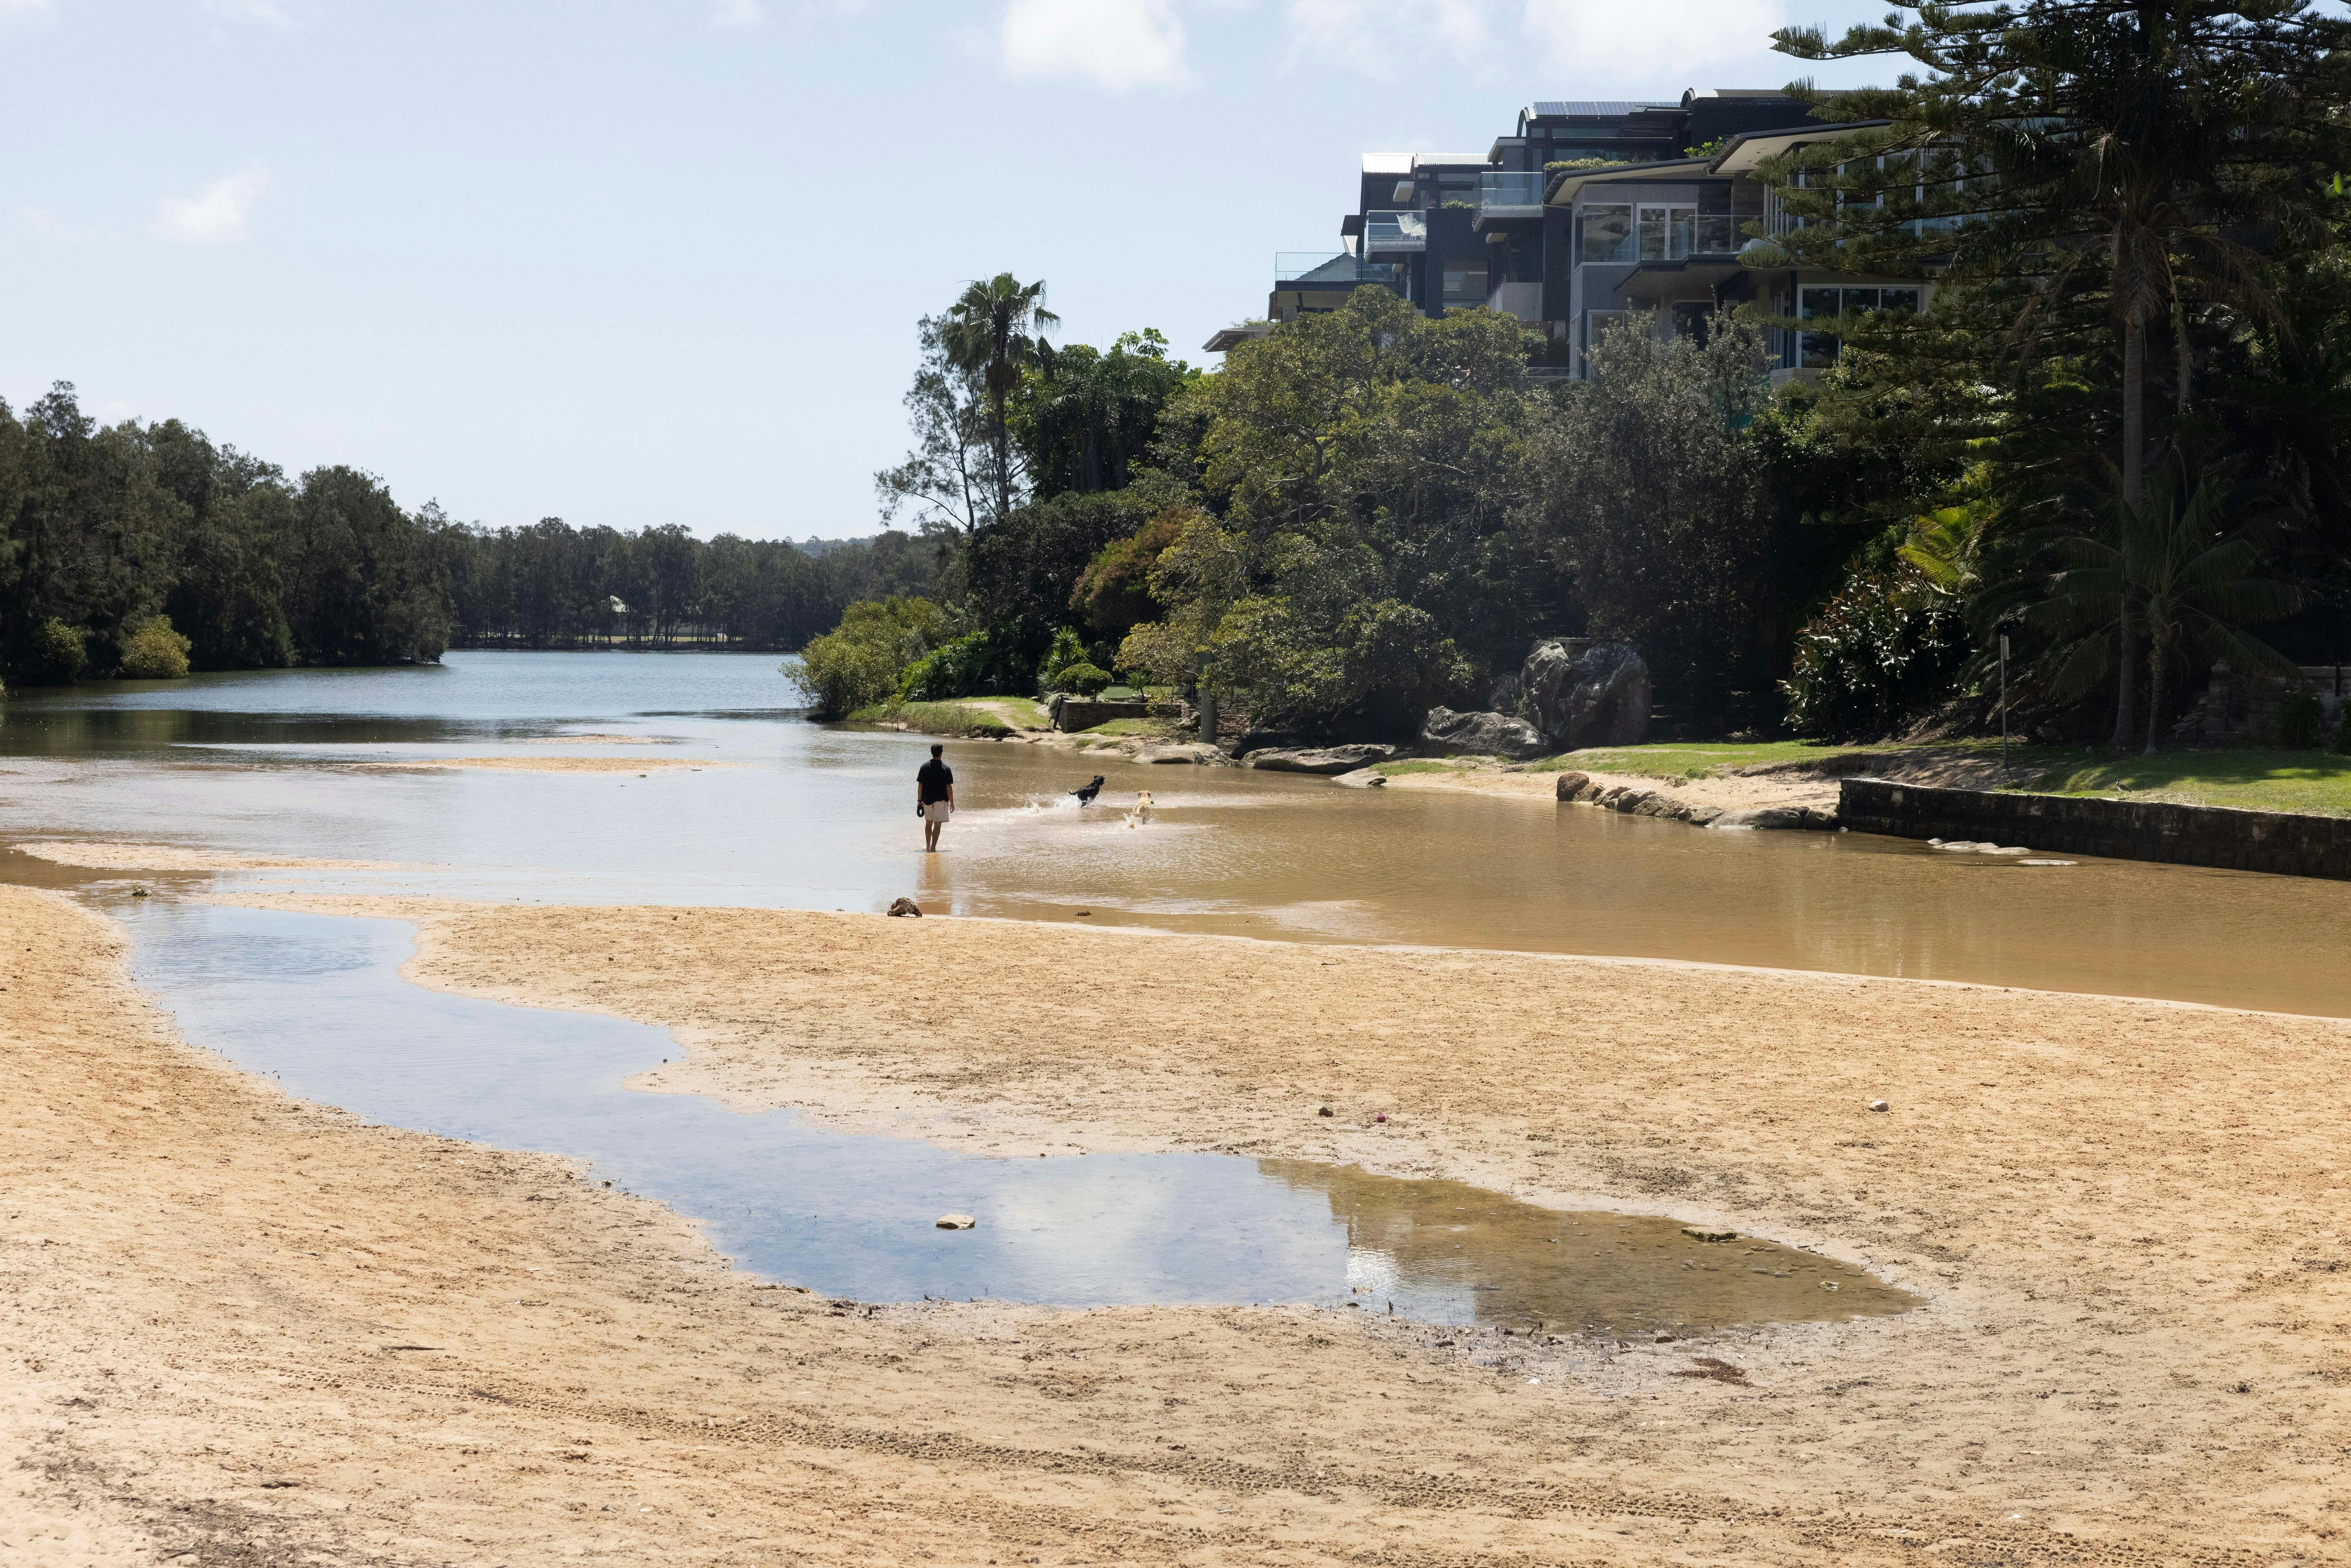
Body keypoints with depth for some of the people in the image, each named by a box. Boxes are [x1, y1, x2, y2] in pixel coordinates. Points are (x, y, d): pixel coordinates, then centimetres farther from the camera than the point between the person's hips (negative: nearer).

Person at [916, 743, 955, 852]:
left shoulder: (925, 767, -1)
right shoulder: (946, 769, -10)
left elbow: (920, 786, 1)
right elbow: (949, 788, -9)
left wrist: (920, 800, 10)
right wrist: (952, 803, -2)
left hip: (927, 800, 4)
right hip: (941, 800, -4)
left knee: (929, 823, 18)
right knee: (938, 824, -2)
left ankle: (928, 847, 25)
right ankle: (933, 848, -12)